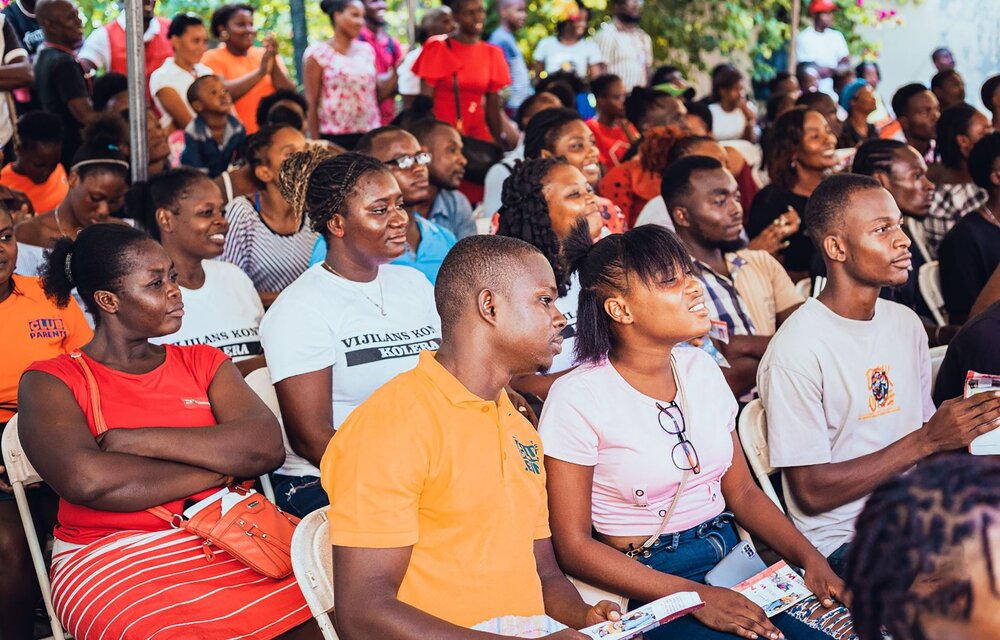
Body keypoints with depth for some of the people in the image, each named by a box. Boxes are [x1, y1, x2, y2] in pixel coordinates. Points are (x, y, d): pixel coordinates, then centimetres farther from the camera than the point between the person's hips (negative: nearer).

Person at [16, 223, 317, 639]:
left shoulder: (203, 363, 18)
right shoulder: (52, 382, 6)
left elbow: (266, 447, 0)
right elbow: (85, 480, -15)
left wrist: (139, 441, -8)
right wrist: (217, 468, -5)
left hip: (226, 539, 3)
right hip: (113, 558, -3)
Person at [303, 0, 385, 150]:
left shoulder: (367, 50, 11)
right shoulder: (318, 54, -3)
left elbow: (378, 92, 14)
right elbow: (311, 103, -3)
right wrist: (316, 142, -6)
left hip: (370, 134, 4)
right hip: (335, 137, -4)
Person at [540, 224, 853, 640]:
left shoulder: (701, 369, 8)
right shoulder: (578, 399, -11)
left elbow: (742, 492, 13)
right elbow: (574, 546, -12)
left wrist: (810, 558, -5)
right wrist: (695, 597, -19)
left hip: (731, 555, 6)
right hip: (647, 587, -6)